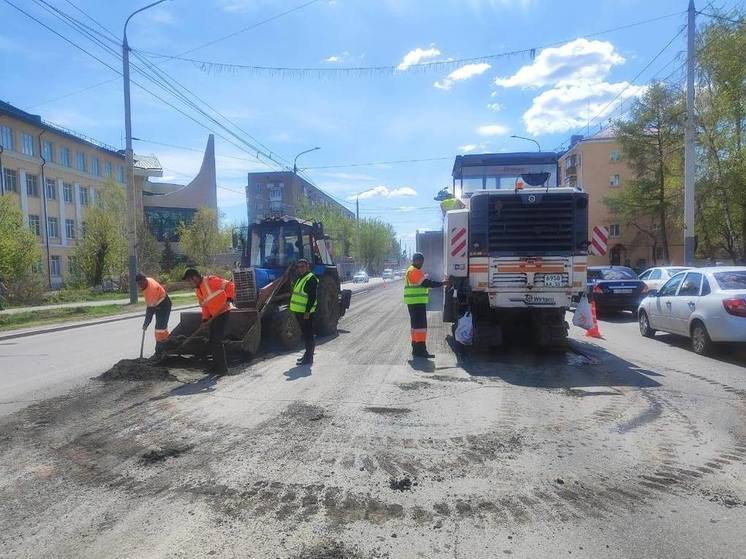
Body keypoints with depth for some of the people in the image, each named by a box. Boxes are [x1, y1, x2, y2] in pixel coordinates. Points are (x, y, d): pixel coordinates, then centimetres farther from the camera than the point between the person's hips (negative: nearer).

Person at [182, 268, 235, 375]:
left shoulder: (210, 280, -15)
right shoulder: (197, 289, 13)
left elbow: (229, 285, -18)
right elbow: (204, 305, 17)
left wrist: (229, 299, -29)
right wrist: (205, 318, 5)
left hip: (223, 313, -9)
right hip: (214, 316, 9)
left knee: (217, 341, -10)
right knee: (212, 342, 12)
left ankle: (223, 368, -2)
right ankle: (216, 366, 23)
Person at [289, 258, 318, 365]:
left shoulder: (311, 278, -14)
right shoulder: (300, 278, 17)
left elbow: (312, 297, -21)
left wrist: (307, 312, -25)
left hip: (306, 312, -10)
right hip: (299, 312, 10)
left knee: (308, 335, -4)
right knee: (305, 334, 17)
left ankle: (309, 359, 0)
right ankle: (307, 354, 28)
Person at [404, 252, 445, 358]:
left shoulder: (412, 270, 21)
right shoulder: (414, 271, -14)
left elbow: (423, 283, 20)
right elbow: (425, 283, -20)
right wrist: (441, 283, -16)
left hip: (415, 302, 11)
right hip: (417, 302, -11)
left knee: (416, 324, 14)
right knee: (420, 325, -11)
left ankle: (416, 349, 21)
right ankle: (421, 350, -13)